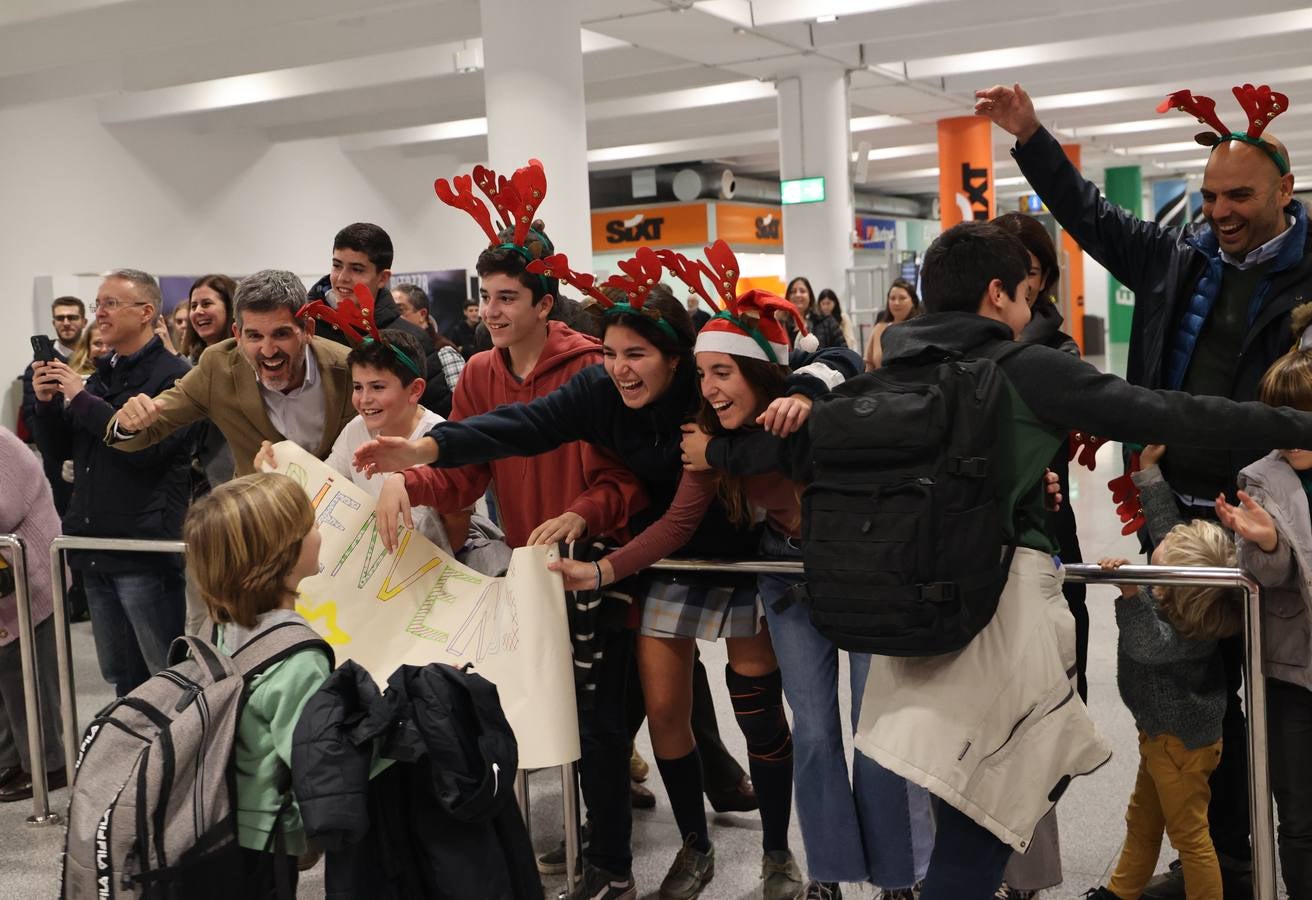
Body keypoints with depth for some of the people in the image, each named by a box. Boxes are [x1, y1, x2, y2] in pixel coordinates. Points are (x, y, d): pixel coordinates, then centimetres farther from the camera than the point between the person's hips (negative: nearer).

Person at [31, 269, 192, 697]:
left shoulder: (172, 375, -11)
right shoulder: (102, 375, 15)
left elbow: (148, 447, -23)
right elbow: (59, 449, 18)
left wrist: (82, 399, -17)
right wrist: (47, 403, -1)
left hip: (145, 549, -8)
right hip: (96, 548, 8)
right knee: (121, 676, 17)